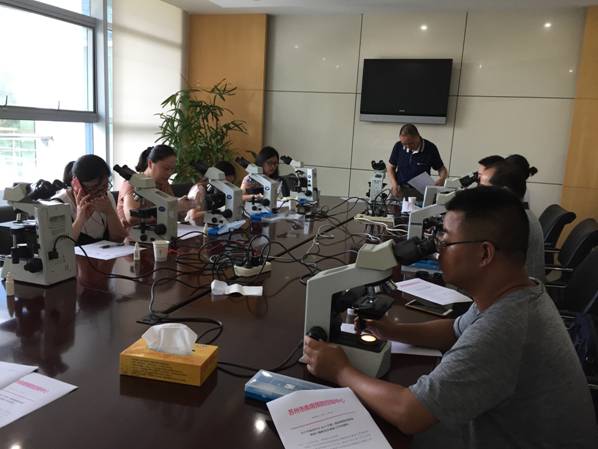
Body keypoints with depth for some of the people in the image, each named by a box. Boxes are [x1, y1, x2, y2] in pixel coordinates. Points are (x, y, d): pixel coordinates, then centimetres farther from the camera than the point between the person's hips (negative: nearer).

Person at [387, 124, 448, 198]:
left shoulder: (430, 148, -5)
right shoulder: (398, 146, 0)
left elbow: (442, 169, 6)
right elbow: (390, 167, 12)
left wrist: (442, 179, -16)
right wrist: (393, 184, -4)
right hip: (399, 191, 2)